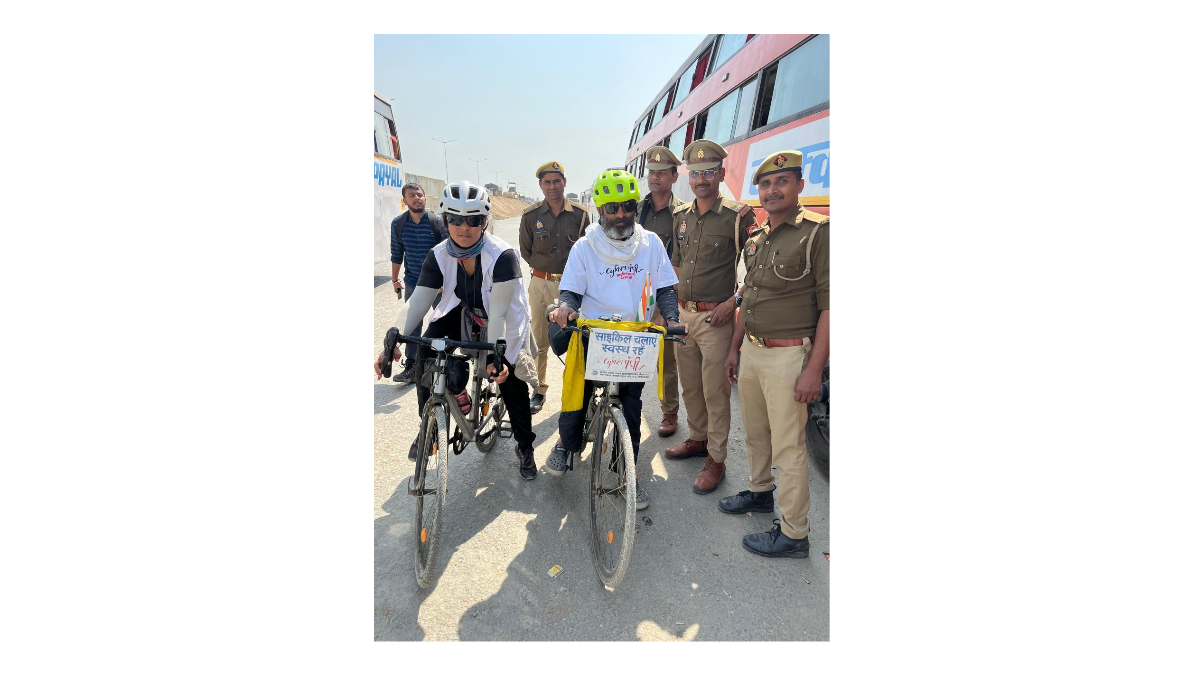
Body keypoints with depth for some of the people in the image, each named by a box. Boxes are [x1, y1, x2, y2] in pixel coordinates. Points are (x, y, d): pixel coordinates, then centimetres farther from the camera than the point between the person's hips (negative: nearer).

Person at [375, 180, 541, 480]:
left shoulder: (502, 255, -29)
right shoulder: (439, 255, -17)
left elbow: (497, 311, -33)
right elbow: (418, 301, -19)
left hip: (503, 320, -3)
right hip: (461, 312, 4)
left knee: (510, 380, -8)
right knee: (426, 354, -18)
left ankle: (525, 448, 16)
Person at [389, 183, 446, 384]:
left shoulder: (437, 221, -10)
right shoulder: (398, 223, 0)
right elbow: (396, 254, 10)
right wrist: (395, 280, 15)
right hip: (412, 282, 2)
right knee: (412, 325, 4)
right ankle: (411, 367, 10)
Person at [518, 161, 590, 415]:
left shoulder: (580, 214, 2)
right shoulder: (530, 216, 2)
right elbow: (526, 252, 11)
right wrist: (547, 267, 3)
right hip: (541, 284, 1)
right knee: (539, 340, 4)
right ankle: (539, 390, 17)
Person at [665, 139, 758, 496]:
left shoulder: (738, 216, -9)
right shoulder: (681, 216, 9)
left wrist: (732, 302, -17)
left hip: (715, 318, -6)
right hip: (683, 314, 6)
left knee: (715, 392, 0)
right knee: (690, 386, 17)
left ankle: (716, 459, 13)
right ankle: (697, 438, 36)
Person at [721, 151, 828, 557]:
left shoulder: (817, 232, -12)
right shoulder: (757, 238, 11)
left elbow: (830, 305, -16)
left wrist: (814, 368, -20)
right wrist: (735, 348, 19)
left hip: (788, 356, -7)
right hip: (751, 351, 7)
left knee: (787, 448, 0)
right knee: (755, 432, 21)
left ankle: (793, 534, 13)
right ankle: (760, 492, 42)